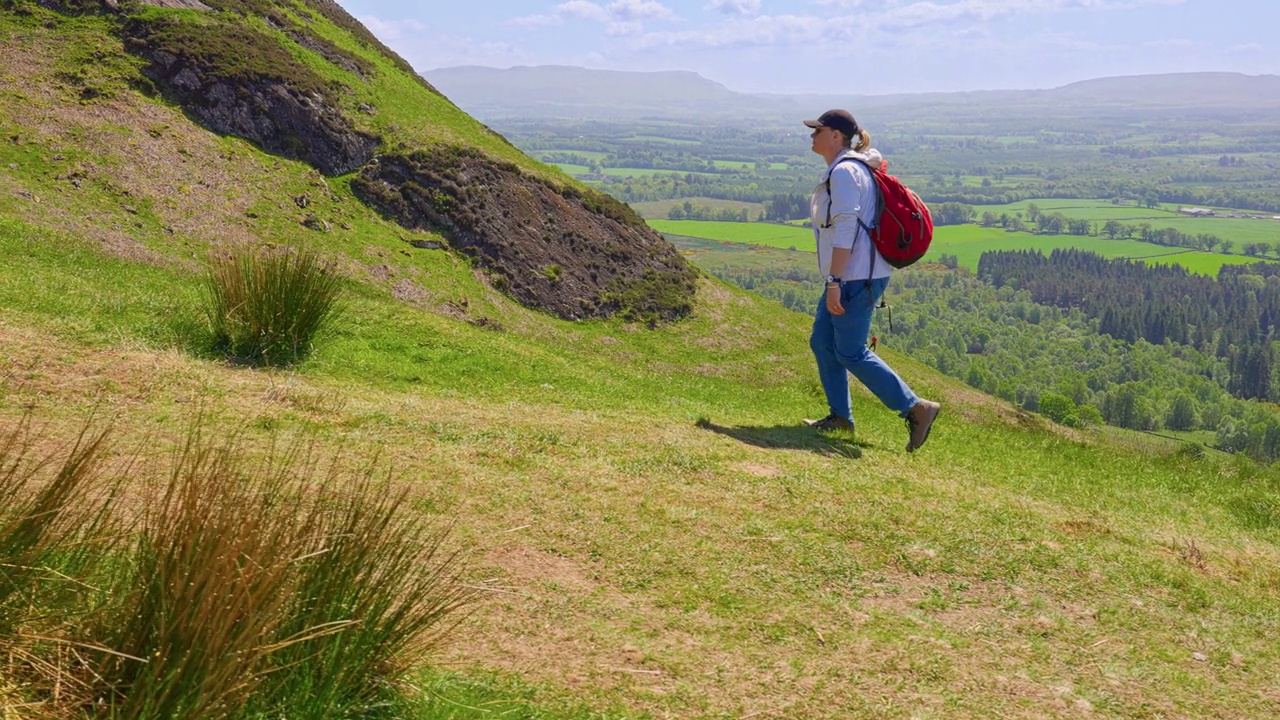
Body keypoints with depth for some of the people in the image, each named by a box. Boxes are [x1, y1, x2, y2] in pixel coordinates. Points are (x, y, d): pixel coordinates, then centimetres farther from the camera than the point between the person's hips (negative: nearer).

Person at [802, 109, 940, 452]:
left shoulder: (844, 171, -15)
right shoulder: (847, 169, 16)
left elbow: (845, 230, -23)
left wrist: (833, 282, -25)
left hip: (856, 276, -10)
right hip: (851, 275, 10)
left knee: (851, 353, -4)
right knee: (822, 342, 14)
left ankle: (917, 408, 1)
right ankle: (840, 415, 24)